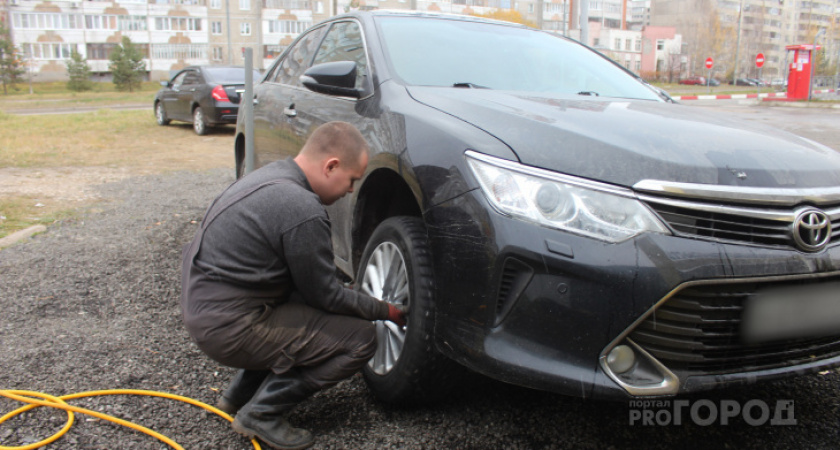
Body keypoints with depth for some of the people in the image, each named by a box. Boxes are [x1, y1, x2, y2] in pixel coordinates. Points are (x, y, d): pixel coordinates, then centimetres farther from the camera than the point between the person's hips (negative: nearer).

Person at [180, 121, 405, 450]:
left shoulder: (273, 175, 7)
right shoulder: (302, 211, -23)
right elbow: (325, 296, -13)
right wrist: (385, 311, 1)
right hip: (228, 329, -10)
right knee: (360, 339, -8)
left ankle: (241, 394, 23)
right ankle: (261, 414, -1)